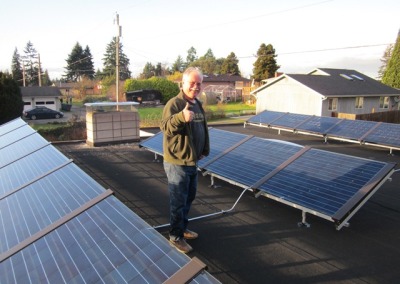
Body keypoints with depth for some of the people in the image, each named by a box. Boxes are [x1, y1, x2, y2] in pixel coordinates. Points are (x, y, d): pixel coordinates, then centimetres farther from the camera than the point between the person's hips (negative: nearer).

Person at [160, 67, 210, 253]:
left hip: (192, 161, 9)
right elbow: (165, 127, -32)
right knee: (178, 201, 3)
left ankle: (183, 228, 41)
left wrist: (204, 150, 18)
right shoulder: (174, 103, -18)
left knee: (189, 197, 21)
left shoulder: (198, 104, 9)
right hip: (177, 163, -9)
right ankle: (176, 236, 21)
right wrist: (182, 117, -49)